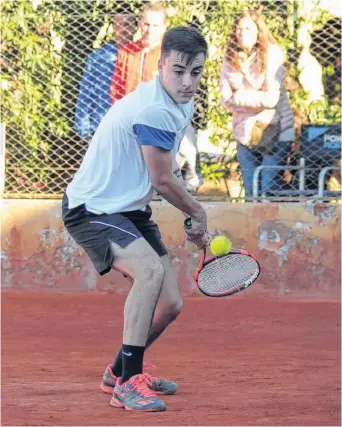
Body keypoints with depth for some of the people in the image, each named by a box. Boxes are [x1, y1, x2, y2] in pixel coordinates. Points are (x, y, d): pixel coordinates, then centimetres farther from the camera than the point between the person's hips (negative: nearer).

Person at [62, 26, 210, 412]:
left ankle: (120, 371, 33)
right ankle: (128, 384, -29)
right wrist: (198, 213, -1)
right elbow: (162, 181, -18)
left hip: (130, 208, 10)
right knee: (150, 269, -33)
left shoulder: (182, 104, 4)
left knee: (170, 304, 8)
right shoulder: (154, 110, -28)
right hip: (91, 207, -10)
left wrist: (192, 221, 13)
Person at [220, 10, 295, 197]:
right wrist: (259, 99, -13)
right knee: (250, 193, 9)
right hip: (245, 132, 4)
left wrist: (240, 96, -9)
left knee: (270, 192, -8)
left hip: (274, 132, -4)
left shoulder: (272, 55, -8)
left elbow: (272, 98, -15)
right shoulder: (230, 59, 3)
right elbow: (227, 99, -5)